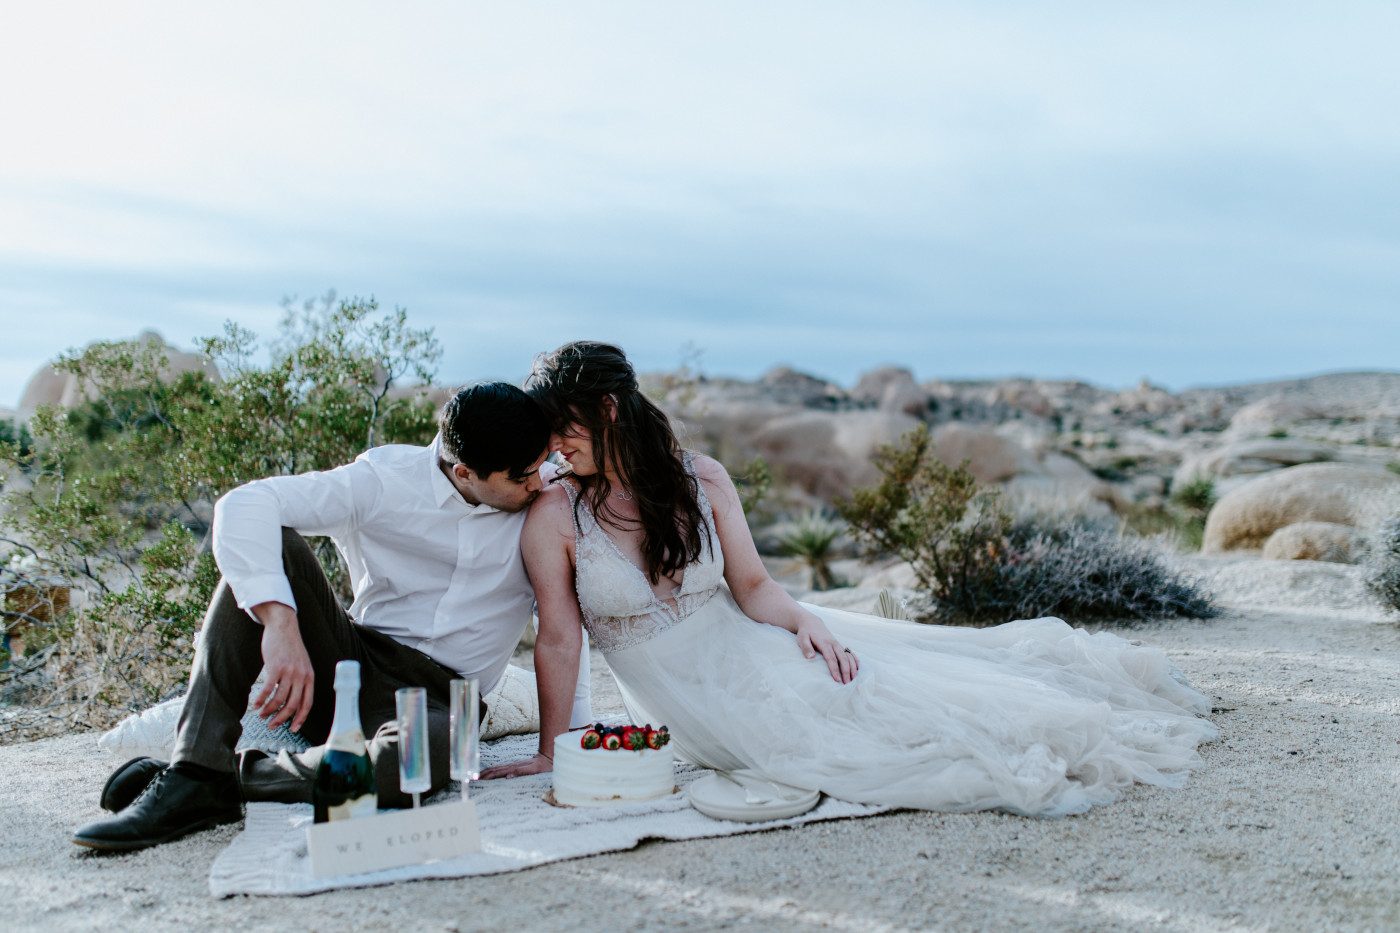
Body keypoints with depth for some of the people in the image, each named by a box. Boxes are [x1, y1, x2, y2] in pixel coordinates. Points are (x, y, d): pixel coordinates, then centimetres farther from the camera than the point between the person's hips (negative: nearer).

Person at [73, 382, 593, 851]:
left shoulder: (544, 503, -1)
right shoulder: (386, 478, -7)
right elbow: (243, 506, -18)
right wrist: (280, 622, -33)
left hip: (438, 700, -1)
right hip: (350, 666, 1)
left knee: (427, 755, -39)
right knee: (270, 545, -22)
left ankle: (239, 776, -15)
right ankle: (198, 771, -27)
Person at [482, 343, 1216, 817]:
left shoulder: (701, 479, -5)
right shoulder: (556, 515, -12)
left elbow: (753, 587, 0)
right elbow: (558, 640, -10)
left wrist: (805, 621, -18)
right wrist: (550, 752, -9)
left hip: (743, 644, 3)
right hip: (684, 705, -2)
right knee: (842, 736, -20)